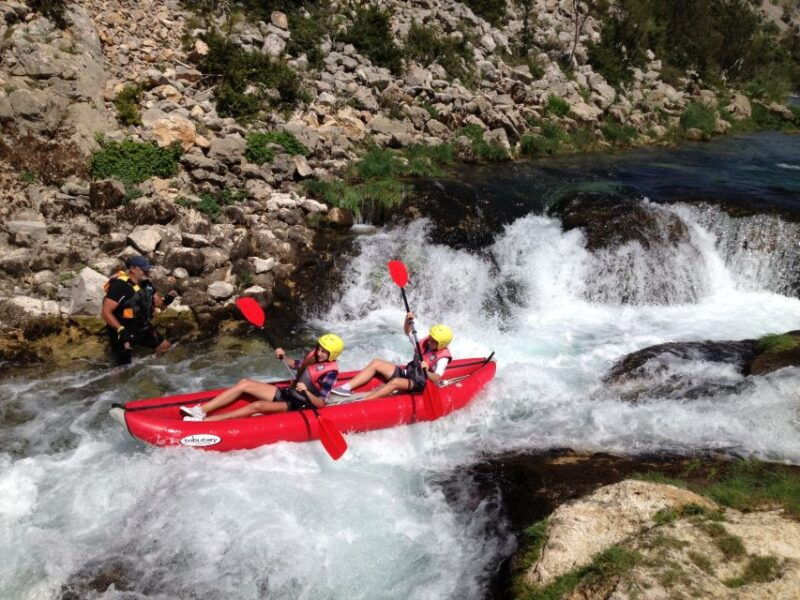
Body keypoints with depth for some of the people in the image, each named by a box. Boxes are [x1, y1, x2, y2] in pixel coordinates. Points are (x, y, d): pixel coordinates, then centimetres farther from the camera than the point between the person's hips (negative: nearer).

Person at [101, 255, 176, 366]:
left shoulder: (147, 284, -1)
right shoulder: (120, 286, -23)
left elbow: (158, 302, 9)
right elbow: (106, 312, -25)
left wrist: (167, 300, -15)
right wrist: (121, 330, -35)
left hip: (143, 328, 7)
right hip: (124, 331, -7)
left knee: (164, 346, 14)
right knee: (125, 365, -3)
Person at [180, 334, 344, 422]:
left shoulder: (330, 372, -18)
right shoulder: (314, 355, 3)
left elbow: (321, 403, -21)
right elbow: (296, 365, 21)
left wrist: (306, 392, -37)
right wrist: (283, 357, 3)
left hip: (296, 406, -9)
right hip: (286, 393, 9)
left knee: (257, 406, -29)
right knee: (244, 383, -5)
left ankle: (203, 421, -31)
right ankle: (201, 410, -13)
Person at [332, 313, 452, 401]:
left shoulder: (442, 358, -13)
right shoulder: (425, 343, 6)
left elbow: (436, 379, -23)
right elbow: (407, 332, 17)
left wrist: (426, 372, -42)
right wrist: (408, 320, -2)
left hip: (418, 384, -8)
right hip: (405, 372, 8)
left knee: (395, 382, -39)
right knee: (376, 363, -8)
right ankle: (347, 387, -21)